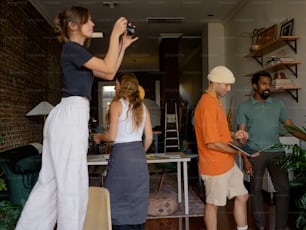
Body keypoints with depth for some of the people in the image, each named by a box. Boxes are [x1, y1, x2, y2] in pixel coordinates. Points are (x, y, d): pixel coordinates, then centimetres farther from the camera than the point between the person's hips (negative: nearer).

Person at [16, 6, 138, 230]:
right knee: (72, 182, -5)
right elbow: (108, 68, -13)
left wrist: (123, 45, 21)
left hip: (67, 115, 10)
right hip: (72, 115, -10)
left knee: (50, 181, 12)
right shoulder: (71, 48, -6)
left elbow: (108, 75, 22)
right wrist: (115, 34, -4)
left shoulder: (78, 52, 24)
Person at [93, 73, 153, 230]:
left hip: (121, 154, -5)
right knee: (137, 199, 13)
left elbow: (112, 136, -12)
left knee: (118, 200, 4)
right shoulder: (142, 107, 9)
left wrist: (99, 137, 7)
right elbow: (149, 137, 8)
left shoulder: (117, 104, -6)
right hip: (139, 155, 6)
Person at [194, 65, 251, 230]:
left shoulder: (215, 101, 10)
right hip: (215, 166, -10)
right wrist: (237, 151, -17)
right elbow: (212, 143, -25)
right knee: (213, 204, 8)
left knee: (242, 196, 17)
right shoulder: (207, 105, -23)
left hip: (228, 164, 10)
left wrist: (233, 135, 5)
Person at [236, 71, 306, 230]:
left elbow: (290, 126, 8)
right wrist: (245, 159, -10)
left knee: (284, 188, 1)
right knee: (256, 189, 6)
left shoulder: (278, 105, 9)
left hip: (276, 152, 3)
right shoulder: (244, 107, 0)